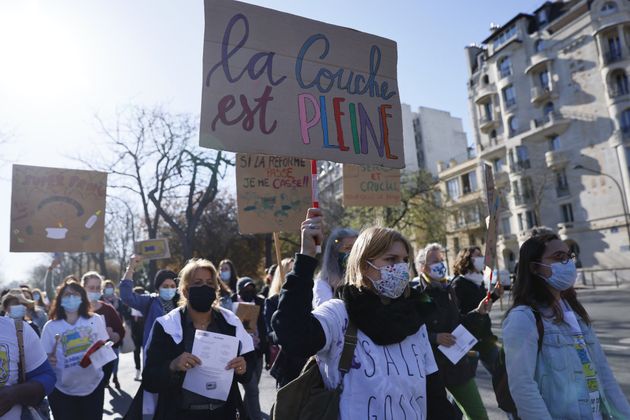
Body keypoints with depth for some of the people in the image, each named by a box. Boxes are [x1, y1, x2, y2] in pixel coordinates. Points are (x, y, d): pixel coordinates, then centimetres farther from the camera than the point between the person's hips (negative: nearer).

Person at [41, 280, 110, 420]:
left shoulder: (96, 320, -3)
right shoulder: (50, 326, -5)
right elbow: (45, 358, 0)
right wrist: (49, 360, -21)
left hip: (93, 386, 1)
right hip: (62, 390, -1)